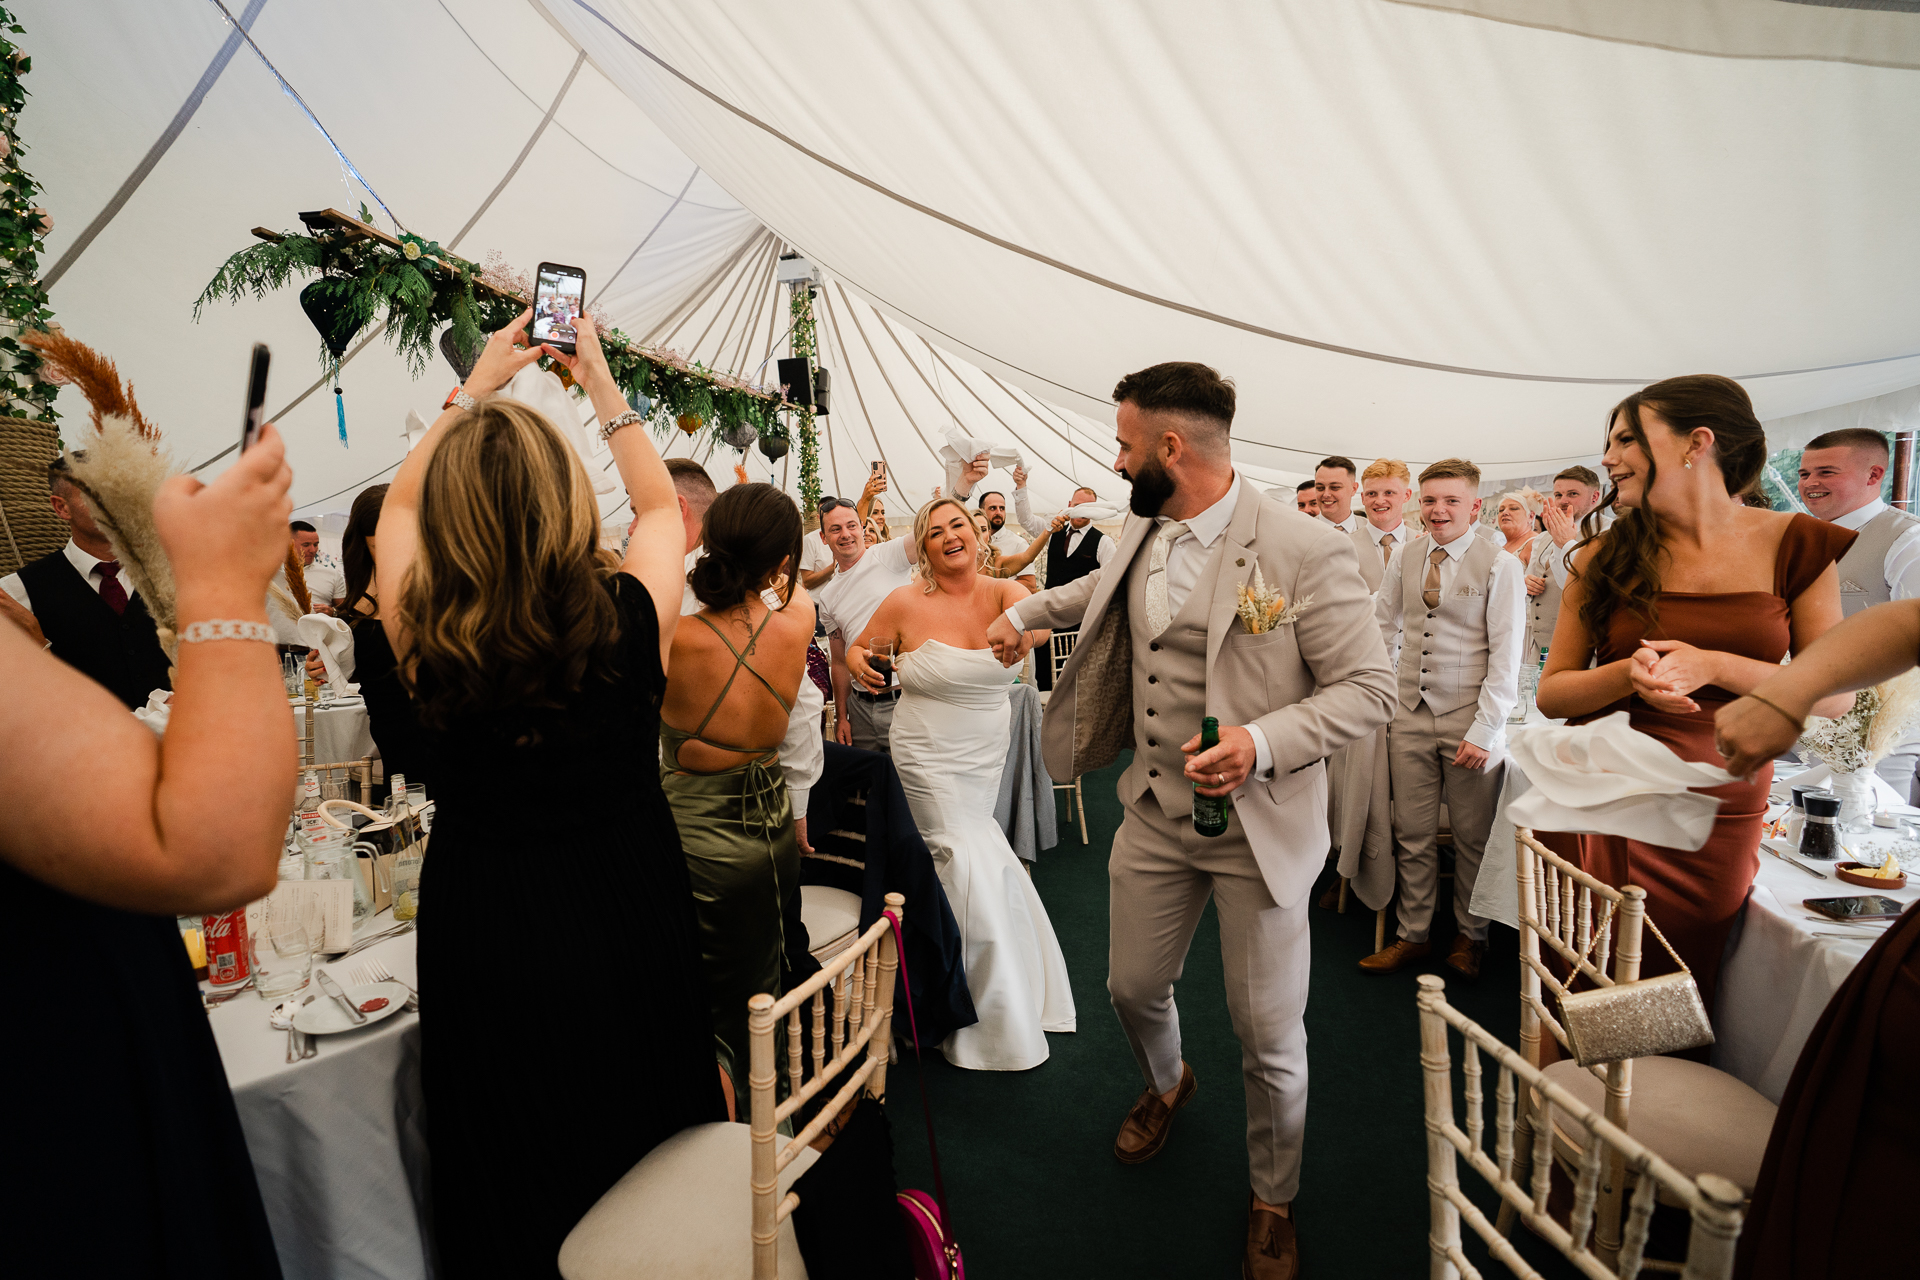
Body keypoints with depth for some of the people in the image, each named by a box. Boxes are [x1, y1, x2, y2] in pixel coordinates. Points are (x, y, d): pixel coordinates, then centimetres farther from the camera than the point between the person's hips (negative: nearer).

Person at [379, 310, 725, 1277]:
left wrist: (474, 388, 13)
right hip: (627, 923, 0)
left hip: (481, 938, 1)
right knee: (646, 1164, 22)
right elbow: (661, 504, 2)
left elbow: (398, 506, 6)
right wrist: (600, 382, 10)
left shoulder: (421, 633, -17)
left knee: (510, 1189, 21)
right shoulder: (629, 615, -21)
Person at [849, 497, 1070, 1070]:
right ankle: (998, 1026, 18)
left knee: (977, 862, 18)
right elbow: (859, 648, 3)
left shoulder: (1002, 592, -7)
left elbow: (1039, 622, -29)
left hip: (988, 753, 4)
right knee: (976, 873, -2)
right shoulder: (907, 602, -12)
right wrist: (860, 663, -20)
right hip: (930, 758, -4)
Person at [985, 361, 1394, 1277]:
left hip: (1257, 828, -5)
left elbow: (1371, 688, -16)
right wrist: (1027, 610, 27)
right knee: (1133, 987, 20)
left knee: (1270, 1037, 7)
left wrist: (1264, 741, -28)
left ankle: (1273, 1201, 37)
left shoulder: (1306, 551, -19)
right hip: (1154, 814, 6)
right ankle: (1167, 1084, 56)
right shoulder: (1141, 536, 2)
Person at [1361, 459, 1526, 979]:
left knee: (1473, 837, 9)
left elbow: (1506, 655, -8)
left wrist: (1484, 730, -13)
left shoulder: (1500, 564, -7)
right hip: (1411, 716, 3)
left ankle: (1470, 935, 29)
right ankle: (1413, 934, 23)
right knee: (1412, 834, 8)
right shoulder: (1407, 556, 6)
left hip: (1470, 720, -3)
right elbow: (1383, 624, 19)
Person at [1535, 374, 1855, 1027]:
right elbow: (1551, 692, 0)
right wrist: (1630, 674, -20)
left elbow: (1835, 693, -2)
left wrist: (1712, 666, -18)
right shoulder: (1605, 557, 0)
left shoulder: (1792, 546, -1)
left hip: (1723, 815, 0)